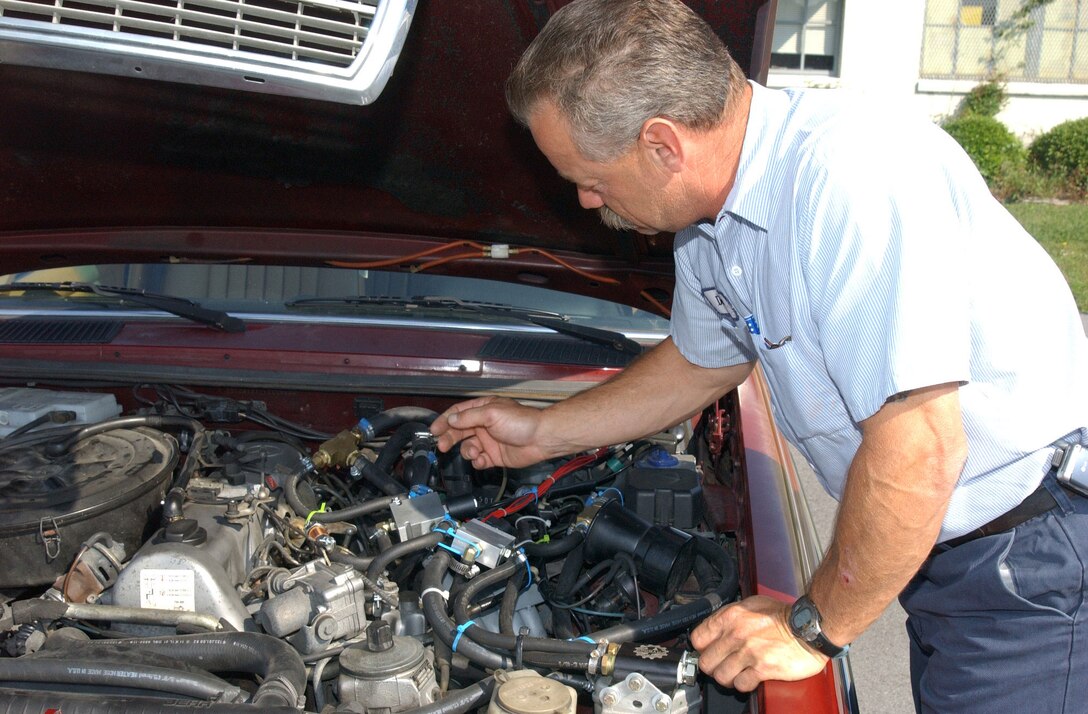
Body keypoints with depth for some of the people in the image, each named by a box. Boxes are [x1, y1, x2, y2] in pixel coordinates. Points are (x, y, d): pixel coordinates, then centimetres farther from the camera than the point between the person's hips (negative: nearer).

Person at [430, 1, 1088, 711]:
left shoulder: (851, 174, -30)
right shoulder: (710, 222, 1)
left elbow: (917, 450, -32)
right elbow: (704, 362, 20)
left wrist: (813, 629, -19)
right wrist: (542, 431, 20)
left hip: (1031, 549, -8)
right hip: (937, 540, 8)